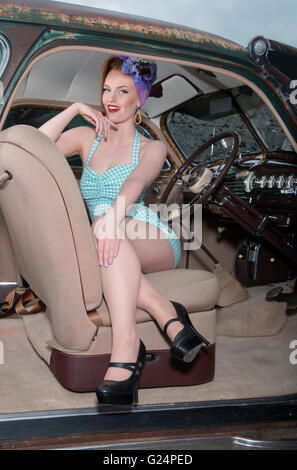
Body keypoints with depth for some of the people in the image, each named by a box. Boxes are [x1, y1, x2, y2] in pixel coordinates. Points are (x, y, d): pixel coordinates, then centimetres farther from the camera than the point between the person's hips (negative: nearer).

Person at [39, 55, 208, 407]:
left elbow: (137, 180, -19)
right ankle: (166, 314, -39)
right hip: (116, 255, 3)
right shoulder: (87, 138, 18)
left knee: (106, 232, -37)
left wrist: (116, 210, -41)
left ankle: (125, 343, -45)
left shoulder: (152, 148, 7)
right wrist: (75, 109, 2)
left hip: (157, 244, -2)